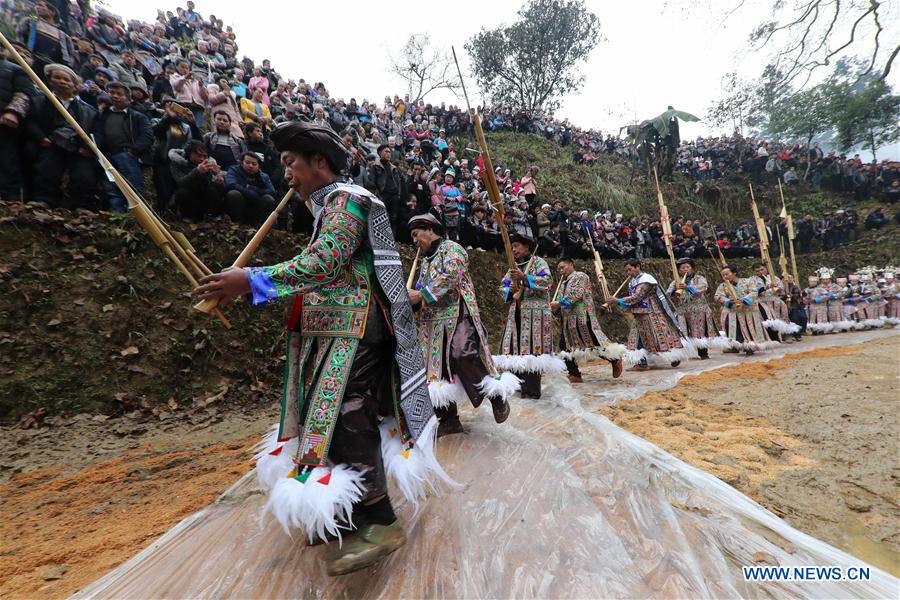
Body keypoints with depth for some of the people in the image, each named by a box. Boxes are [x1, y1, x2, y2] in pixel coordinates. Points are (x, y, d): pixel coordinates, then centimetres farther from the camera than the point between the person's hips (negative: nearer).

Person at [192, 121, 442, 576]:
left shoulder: (345, 199, -8)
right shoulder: (331, 205, 22)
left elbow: (325, 263, -23)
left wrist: (252, 280, -24)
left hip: (351, 335, -10)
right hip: (334, 334, 10)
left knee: (343, 423, -9)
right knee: (332, 421, 13)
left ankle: (380, 525, 4)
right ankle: (349, 509, 27)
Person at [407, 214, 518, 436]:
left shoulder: (451, 248, 0)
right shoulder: (426, 260, 23)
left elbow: (450, 276, -17)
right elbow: (421, 288, 23)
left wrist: (421, 295, -17)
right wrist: (410, 297, 0)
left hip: (457, 317, -8)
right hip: (433, 323, 8)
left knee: (463, 356, -25)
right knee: (438, 367, 4)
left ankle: (497, 394, -2)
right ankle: (449, 419, 14)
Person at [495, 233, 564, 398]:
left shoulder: (538, 262, 2)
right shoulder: (514, 267, 21)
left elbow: (548, 280, -15)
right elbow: (502, 287, 17)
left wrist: (524, 277, -23)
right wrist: (510, 290, -6)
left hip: (534, 313, -6)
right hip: (516, 313, 6)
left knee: (532, 348, -9)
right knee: (515, 348, 2)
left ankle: (532, 390, -4)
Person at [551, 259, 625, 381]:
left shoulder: (580, 276, -4)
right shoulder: (563, 283, 21)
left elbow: (576, 294, -17)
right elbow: (560, 299, 20)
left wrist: (559, 303, -20)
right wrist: (554, 308, -2)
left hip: (582, 317, -8)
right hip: (568, 320, 8)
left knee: (594, 343, -4)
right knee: (565, 346, 2)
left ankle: (615, 360, 19)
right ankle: (575, 375, 10)